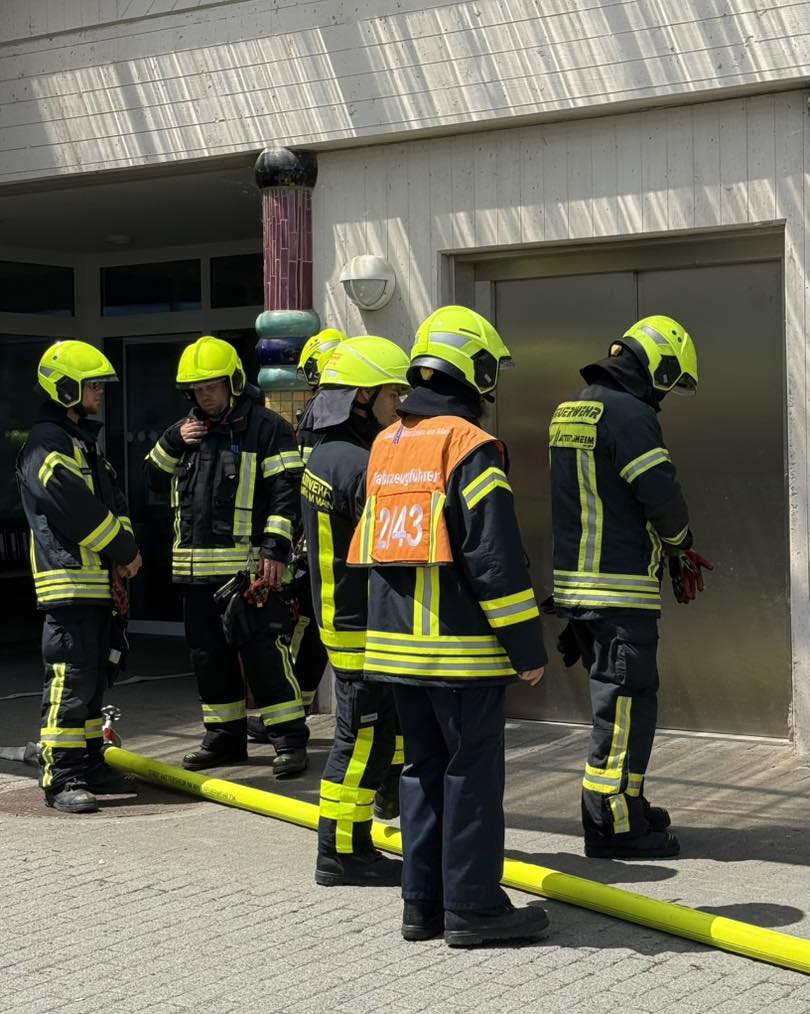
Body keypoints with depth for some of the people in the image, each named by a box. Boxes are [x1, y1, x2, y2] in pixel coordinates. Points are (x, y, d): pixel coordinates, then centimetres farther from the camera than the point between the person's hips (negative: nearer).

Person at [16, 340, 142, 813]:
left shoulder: (87, 442, 20)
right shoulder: (47, 446, -12)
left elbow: (114, 500, 17)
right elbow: (79, 512, -18)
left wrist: (125, 549, -1)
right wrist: (125, 552, -9)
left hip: (98, 580, 10)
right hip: (68, 581, -10)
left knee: (94, 677, 14)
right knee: (70, 679, -10)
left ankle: (90, 765, 22)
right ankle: (61, 778, -8)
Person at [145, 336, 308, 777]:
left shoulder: (266, 427, -4)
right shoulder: (188, 429, 16)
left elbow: (285, 492, -10)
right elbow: (155, 477, 21)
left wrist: (275, 548, -18)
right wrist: (173, 442, 4)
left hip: (248, 564, -7)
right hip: (196, 567, 7)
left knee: (263, 652, -8)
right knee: (208, 654, 12)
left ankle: (290, 739, -1)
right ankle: (224, 738, 23)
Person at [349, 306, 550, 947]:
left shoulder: (386, 446, 12)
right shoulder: (469, 447, -14)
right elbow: (496, 556, -18)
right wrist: (528, 647, -12)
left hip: (396, 641, 8)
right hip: (462, 647, -7)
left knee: (424, 767, 14)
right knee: (473, 773, 1)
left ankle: (423, 902, 18)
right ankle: (473, 906, 6)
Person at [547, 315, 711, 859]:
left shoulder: (571, 412, 15)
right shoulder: (630, 414, -15)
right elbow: (663, 496, -16)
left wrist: (668, 550, 17)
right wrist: (680, 544, 6)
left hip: (577, 582, 9)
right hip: (620, 589, -9)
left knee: (618, 697, 19)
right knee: (626, 701, -3)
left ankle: (625, 803, 29)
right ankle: (612, 824, 1)